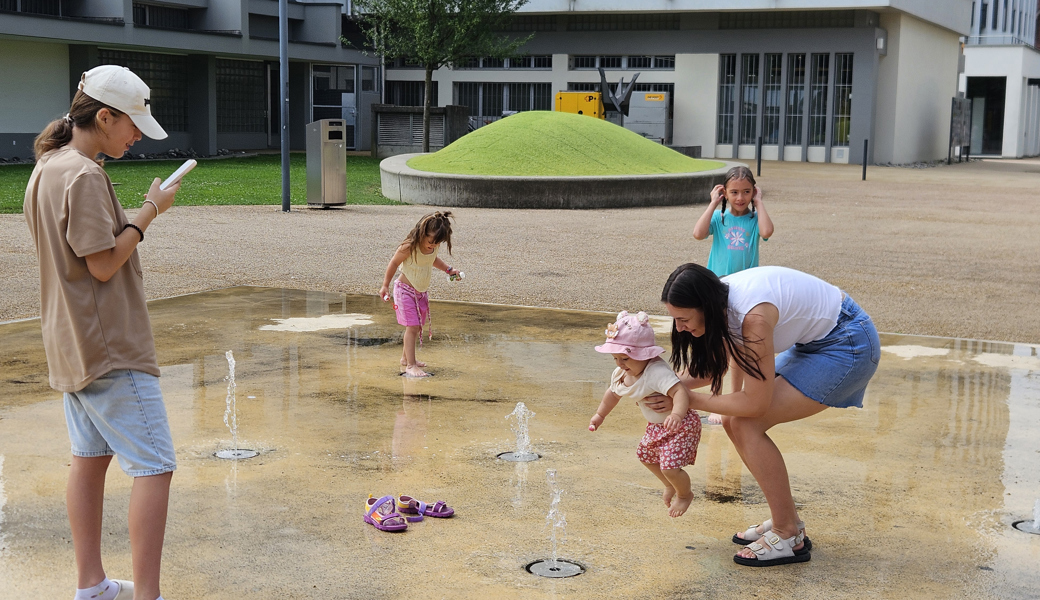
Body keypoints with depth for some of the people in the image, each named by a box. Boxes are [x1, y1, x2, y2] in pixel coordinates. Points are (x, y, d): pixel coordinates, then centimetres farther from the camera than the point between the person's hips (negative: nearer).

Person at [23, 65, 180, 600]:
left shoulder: (45, 170, 12)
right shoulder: (85, 176, -19)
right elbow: (103, 264, -19)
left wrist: (136, 217, 12)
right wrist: (149, 212, -12)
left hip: (73, 346, 10)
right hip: (110, 348, -10)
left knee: (90, 456, 15)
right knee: (154, 465, -7)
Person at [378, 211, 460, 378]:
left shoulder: (434, 247, -7)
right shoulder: (409, 247, -27)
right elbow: (394, 263, -14)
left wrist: (448, 270, 8)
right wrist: (385, 286, -8)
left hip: (421, 292, 7)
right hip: (406, 290, -7)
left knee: (418, 326, 14)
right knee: (412, 326, -13)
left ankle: (406, 357, 32)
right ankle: (410, 366, -13)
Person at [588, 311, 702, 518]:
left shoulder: (658, 373, -36)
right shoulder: (620, 374, -8)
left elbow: (680, 392, -49)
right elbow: (612, 393, 14)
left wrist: (676, 415, -67)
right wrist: (599, 415, 24)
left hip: (681, 426, -9)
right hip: (656, 426, 9)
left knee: (670, 467, -14)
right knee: (645, 456, 23)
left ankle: (685, 494, 21)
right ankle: (670, 486, 51)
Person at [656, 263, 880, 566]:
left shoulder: (754, 316, -33)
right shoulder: (721, 300, -7)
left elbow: (755, 403, -26)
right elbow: (714, 367, 7)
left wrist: (686, 400, -19)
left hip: (848, 346, -9)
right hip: (812, 343, 9)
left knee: (747, 425, -16)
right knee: (734, 421, 3)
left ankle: (789, 536, -5)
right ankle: (787, 519, 16)